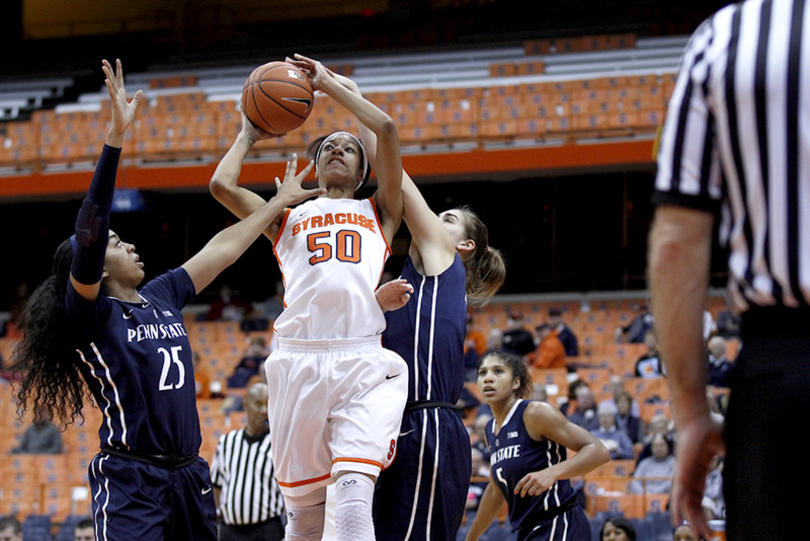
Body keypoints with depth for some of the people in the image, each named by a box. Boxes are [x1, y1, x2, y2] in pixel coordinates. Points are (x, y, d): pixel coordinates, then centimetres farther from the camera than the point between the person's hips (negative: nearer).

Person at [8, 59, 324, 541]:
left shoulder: (163, 295, 15)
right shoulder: (92, 312, -6)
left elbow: (222, 250, 25)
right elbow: (88, 235, -20)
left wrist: (280, 202, 31)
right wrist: (116, 137, -27)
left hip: (189, 477, 8)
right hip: (130, 480, -8)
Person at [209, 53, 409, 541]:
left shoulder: (379, 215, 23)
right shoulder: (288, 219, 26)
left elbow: (387, 130, 12)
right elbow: (222, 185, 13)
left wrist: (329, 83, 21)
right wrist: (249, 135, 29)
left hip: (365, 363, -2)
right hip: (300, 360, 2)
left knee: (355, 500, -21)